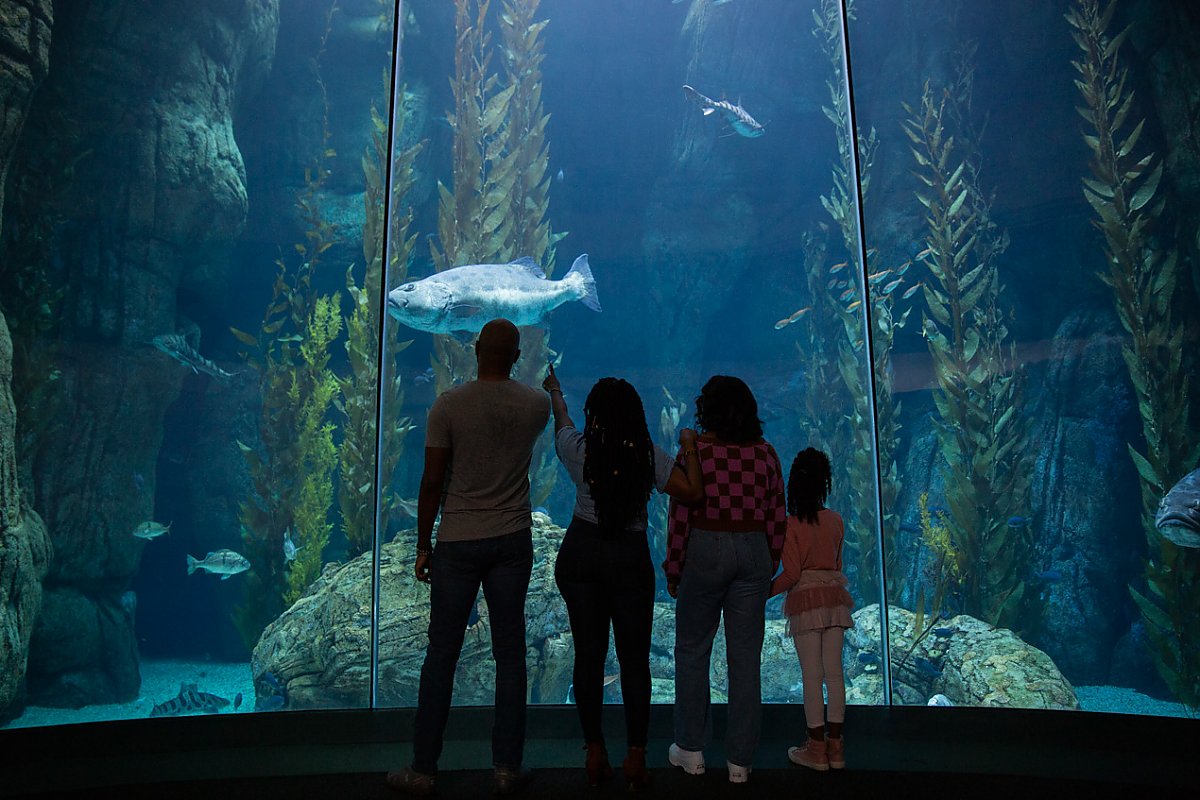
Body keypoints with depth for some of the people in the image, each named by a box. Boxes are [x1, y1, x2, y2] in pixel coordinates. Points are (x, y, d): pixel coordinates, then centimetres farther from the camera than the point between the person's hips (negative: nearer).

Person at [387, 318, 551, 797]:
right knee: (510, 653, 10)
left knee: (442, 654, 8)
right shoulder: (536, 404, -2)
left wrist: (423, 547, 1)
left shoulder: (448, 406, -10)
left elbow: (432, 483, -9)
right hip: (513, 541, 2)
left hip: (458, 542, -2)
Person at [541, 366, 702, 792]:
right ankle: (636, 756, 12)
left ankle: (595, 751, 16)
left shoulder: (578, 448, -3)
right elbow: (692, 492, -12)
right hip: (630, 559, -1)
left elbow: (562, 421, 19)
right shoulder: (650, 455, -8)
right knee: (634, 659, 7)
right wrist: (689, 449, 2)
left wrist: (555, 392, 40)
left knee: (588, 654, 9)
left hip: (580, 554, 2)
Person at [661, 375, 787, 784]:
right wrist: (769, 566, 16)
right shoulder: (766, 454, 3)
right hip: (754, 552, 3)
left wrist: (673, 569, 1)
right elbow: (777, 519, 5)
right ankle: (740, 759, 16)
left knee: (692, 650, 12)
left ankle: (690, 750, 20)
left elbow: (681, 516, -8)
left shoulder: (696, 450, -8)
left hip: (706, 550, -3)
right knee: (746, 657, 8)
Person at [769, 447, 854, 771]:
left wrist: (763, 593, -5)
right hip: (834, 596, 5)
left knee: (812, 675, 1)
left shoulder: (791, 524, -11)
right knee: (834, 671, 8)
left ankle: (817, 748, 7)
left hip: (805, 599, -5)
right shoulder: (836, 520, 5)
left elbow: (791, 573, -14)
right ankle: (835, 746, 15)